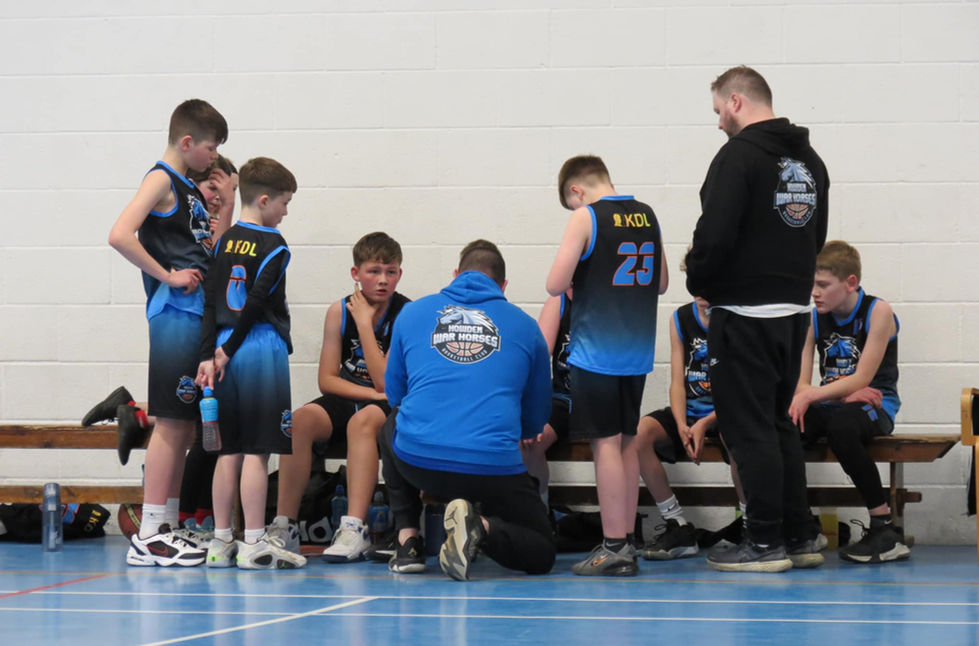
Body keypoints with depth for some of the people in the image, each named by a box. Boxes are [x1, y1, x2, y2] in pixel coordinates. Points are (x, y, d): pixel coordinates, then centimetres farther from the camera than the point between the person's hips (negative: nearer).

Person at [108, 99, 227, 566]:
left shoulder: (191, 189, 19)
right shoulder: (161, 181, -7)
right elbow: (120, 235, -21)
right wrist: (167, 276, -16)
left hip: (201, 314, 9)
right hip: (175, 315, -9)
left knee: (185, 424, 10)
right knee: (171, 423, -8)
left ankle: (167, 529, 15)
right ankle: (148, 537, -7)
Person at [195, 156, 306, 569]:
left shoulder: (224, 242, 10)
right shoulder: (273, 246, -8)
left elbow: (211, 303, 6)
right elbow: (256, 304, -14)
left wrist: (209, 356, 3)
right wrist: (227, 352, -7)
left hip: (228, 352, 6)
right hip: (263, 350, -6)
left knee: (229, 450, 10)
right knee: (257, 451, -4)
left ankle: (221, 542, 12)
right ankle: (254, 543, -3)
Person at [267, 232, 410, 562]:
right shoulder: (340, 311, 1)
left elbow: (387, 383, -17)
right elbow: (327, 380, 1)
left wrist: (364, 323, -15)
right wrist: (372, 393, -15)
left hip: (392, 408, -4)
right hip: (346, 399, 4)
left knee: (363, 420, -37)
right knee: (300, 420, -26)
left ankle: (355, 528, -43)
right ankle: (284, 526, -25)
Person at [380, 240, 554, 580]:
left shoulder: (412, 312, 16)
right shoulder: (525, 326, 14)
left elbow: (393, 393, 27)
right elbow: (536, 421, 20)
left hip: (416, 460, 2)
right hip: (495, 466, -2)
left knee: (391, 427, 38)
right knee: (541, 553, 18)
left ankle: (407, 539, 21)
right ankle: (481, 527, -15)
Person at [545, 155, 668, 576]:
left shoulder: (586, 217, -9)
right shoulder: (646, 216, 9)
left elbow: (555, 285, -14)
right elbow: (661, 283, 18)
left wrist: (577, 283, 6)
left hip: (596, 351, -6)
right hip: (637, 351, 6)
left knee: (605, 443, -4)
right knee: (626, 442, 13)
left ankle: (614, 548, -4)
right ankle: (626, 542, 17)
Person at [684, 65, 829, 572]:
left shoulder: (740, 155, -14)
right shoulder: (810, 160, 13)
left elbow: (715, 234, -20)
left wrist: (698, 279, -3)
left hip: (744, 315, -8)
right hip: (794, 310, 8)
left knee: (750, 429, -3)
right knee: (778, 423, 16)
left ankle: (765, 542, -1)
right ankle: (799, 537, 17)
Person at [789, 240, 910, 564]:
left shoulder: (878, 312, -8)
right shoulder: (814, 319, 6)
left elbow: (862, 379, -16)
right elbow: (801, 385, -1)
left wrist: (811, 395, -26)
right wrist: (845, 392, -18)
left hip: (875, 407, -5)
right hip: (831, 404, 5)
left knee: (841, 425, -40)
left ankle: (885, 528, -30)